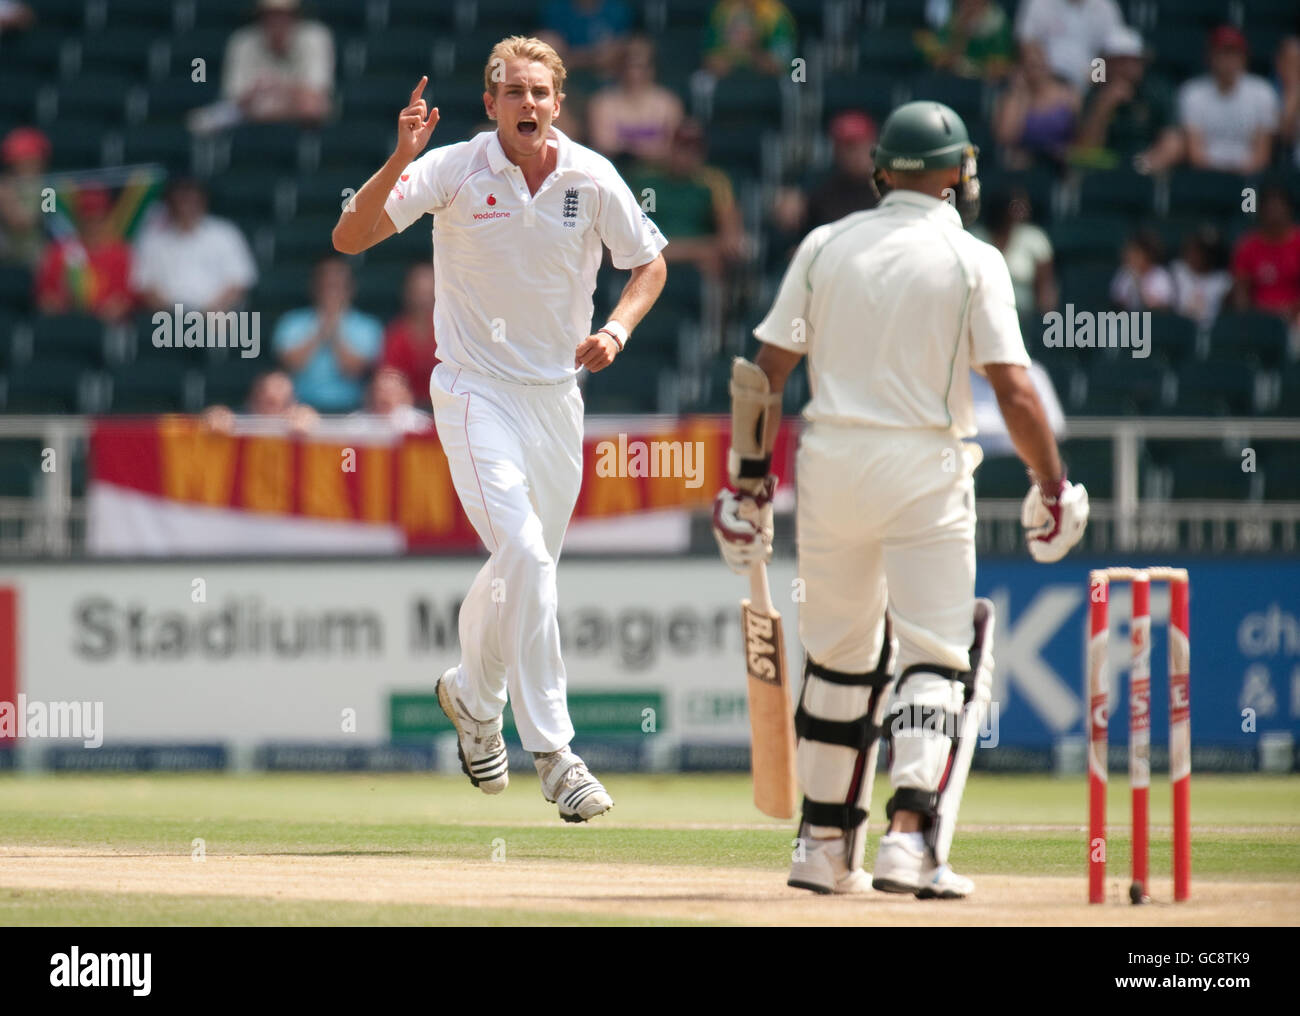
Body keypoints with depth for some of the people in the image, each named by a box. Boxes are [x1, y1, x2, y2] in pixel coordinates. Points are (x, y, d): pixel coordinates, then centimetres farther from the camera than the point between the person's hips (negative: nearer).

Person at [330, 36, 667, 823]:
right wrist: (401, 160, -32)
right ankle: (553, 751, -17)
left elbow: (650, 262, 10)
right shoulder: (453, 171, -12)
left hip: (557, 396, 4)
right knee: (525, 556, -20)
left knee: (529, 567, 14)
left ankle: (473, 695, 43)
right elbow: (349, 237, -18)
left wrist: (619, 328, -9)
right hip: (477, 395, -4)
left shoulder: (592, 179, -3)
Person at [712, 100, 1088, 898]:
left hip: (829, 464, 4)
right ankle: (912, 837, -17)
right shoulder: (972, 261, -3)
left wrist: (750, 475, 9)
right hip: (925, 472, -4)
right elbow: (1014, 391, -9)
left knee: (838, 652, 16)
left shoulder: (826, 247, 6)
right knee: (936, 655, 0)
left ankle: (825, 845, 20)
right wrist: (1053, 489, 1)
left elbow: (765, 373, 3)